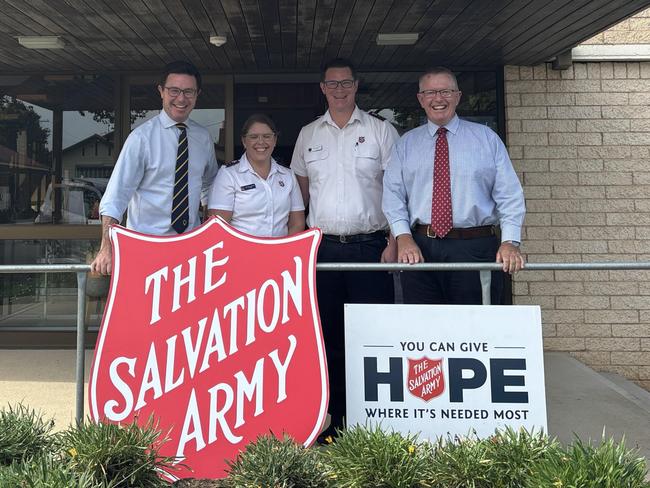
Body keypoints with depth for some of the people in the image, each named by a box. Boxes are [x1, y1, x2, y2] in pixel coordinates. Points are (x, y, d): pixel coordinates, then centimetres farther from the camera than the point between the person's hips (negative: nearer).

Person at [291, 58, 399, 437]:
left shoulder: (381, 131, 5)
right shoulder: (308, 135, 14)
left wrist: (394, 242, -9)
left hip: (369, 245, -3)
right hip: (323, 246, 3)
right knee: (330, 335, 7)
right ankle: (336, 417, 19)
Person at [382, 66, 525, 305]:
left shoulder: (486, 138, 10)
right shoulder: (406, 144, 14)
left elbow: (509, 194, 4)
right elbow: (393, 195, 7)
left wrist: (510, 242, -10)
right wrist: (403, 237, -8)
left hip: (476, 249, -1)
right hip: (420, 250, 1)